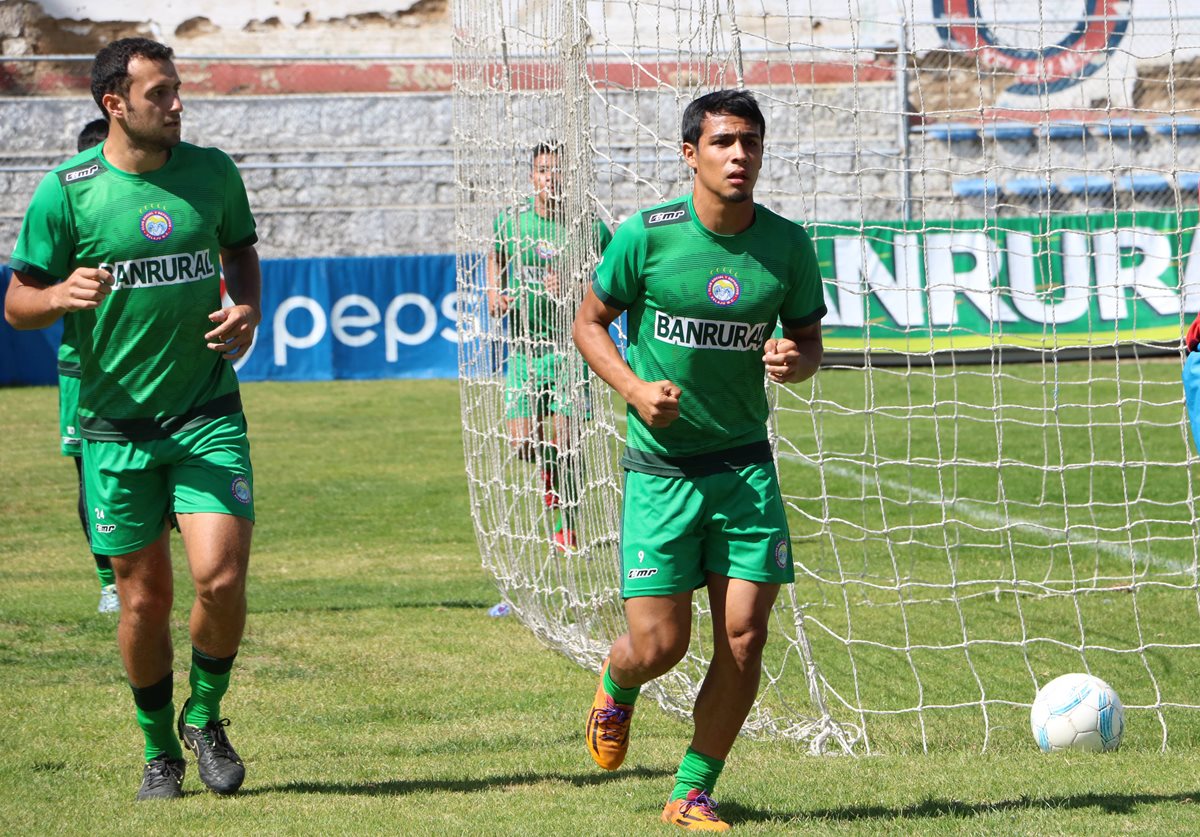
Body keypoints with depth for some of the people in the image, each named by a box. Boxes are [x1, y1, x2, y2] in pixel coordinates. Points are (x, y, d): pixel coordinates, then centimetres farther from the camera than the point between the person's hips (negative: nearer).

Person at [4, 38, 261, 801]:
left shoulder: (212, 173, 2)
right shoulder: (67, 191, -6)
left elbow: (241, 250, 21)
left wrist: (248, 310, 1)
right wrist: (62, 294, -22)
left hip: (208, 414, 1)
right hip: (116, 423, -1)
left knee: (221, 577, -13)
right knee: (145, 599, 4)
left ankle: (205, 717, 14)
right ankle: (159, 748, 25)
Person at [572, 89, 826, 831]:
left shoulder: (788, 245, -1)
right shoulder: (646, 236, -9)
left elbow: (808, 339, 12)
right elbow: (590, 323, 3)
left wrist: (795, 361, -12)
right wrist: (634, 388, -14)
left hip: (745, 464, 2)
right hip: (659, 465, -2)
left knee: (744, 637, -5)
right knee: (659, 645, -5)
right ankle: (616, 689, 34)